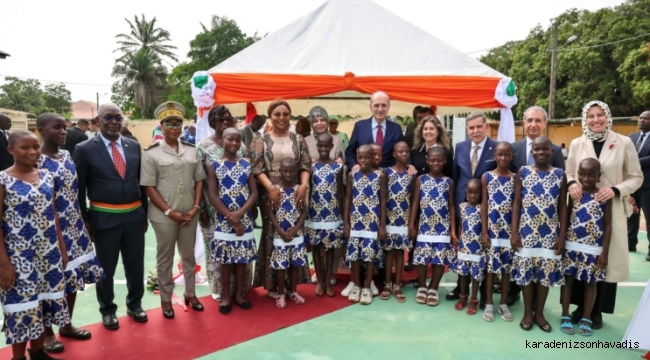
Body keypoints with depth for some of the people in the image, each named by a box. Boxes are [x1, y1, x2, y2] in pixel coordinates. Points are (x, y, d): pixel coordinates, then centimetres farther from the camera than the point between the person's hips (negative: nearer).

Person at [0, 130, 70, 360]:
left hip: (48, 255, 5)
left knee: (44, 303, 14)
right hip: (19, 257, -5)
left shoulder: (47, 177, 5)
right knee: (21, 306, 5)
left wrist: (62, 249, 11)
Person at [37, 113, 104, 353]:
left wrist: (84, 224, 15)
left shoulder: (68, 156, 8)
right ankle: (47, 332, 23)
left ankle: (67, 325, 31)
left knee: (72, 275, 14)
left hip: (75, 227, 7)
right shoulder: (36, 161, -13)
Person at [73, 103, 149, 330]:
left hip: (134, 216, 3)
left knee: (136, 266, 14)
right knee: (105, 268, 12)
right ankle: (107, 310, 31)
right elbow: (78, 189, -3)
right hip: (104, 218, -3)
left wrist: (144, 212, 11)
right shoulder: (85, 149, -6)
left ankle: (135, 304, 34)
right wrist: (84, 221, -4)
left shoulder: (134, 146, 5)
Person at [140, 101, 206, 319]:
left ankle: (190, 293, 33)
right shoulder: (152, 153, -6)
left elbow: (199, 180, 7)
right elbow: (149, 187, -8)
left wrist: (196, 207, -5)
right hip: (164, 215, -3)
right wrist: (170, 212, -13)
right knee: (165, 258, 11)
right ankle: (165, 299, 25)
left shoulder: (191, 151, 6)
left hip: (189, 214, 4)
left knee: (189, 256, 16)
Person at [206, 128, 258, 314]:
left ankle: (239, 294, 24)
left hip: (245, 219, 2)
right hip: (224, 220, -2)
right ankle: (226, 296, 20)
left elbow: (254, 193, -1)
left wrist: (240, 213, -15)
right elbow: (212, 196, -9)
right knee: (225, 259, 6)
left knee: (242, 257, 10)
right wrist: (231, 217, -14)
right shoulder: (215, 165, -3)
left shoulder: (246, 164, 4)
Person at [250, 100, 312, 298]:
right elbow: (257, 168, -5)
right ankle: (271, 284, 12)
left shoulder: (298, 139, 10)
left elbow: (305, 166, 3)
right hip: (270, 194, -2)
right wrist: (270, 188, -20)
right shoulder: (260, 140, 4)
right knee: (271, 235, 3)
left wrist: (304, 186, -15)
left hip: (295, 193, 2)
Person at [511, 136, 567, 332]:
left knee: (546, 272, 8)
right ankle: (528, 313, 21)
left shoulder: (560, 175, 1)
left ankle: (539, 313, 24)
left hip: (550, 233, 1)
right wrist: (514, 232, -6)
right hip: (527, 231, -1)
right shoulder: (522, 172, -1)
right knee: (526, 271, 5)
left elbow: (562, 207, 3)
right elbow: (516, 203, 0)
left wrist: (562, 236, -2)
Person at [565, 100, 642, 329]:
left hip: (611, 210, -2)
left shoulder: (624, 143, -1)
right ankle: (581, 306, 20)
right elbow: (568, 173, 11)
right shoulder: (577, 144, 5)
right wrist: (571, 184, -12)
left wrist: (616, 190, -16)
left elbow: (636, 177, 2)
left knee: (606, 259, 3)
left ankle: (597, 311, 16)